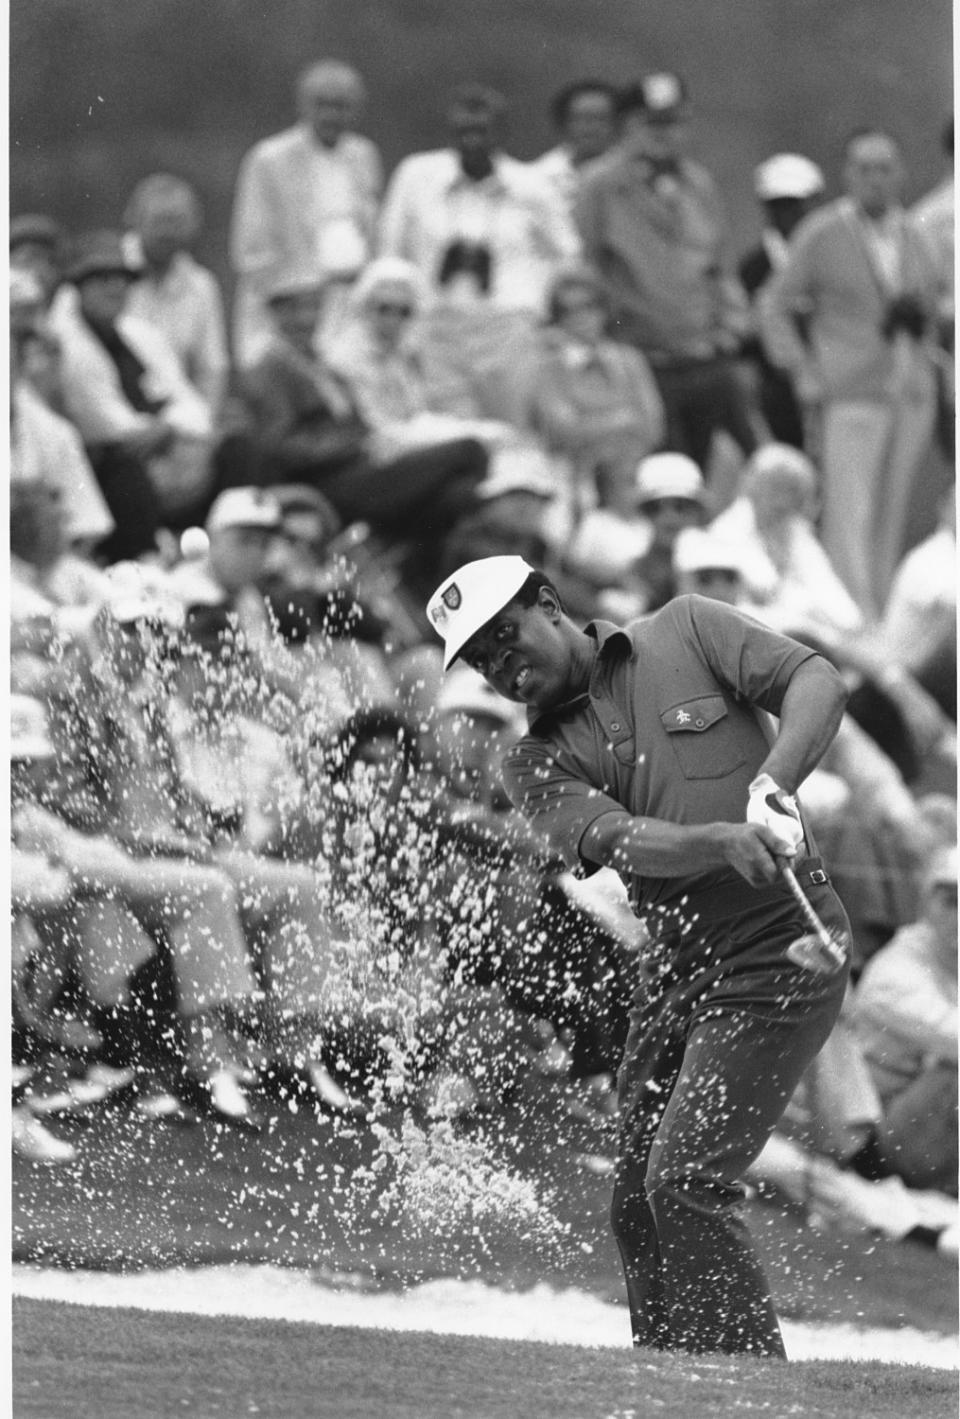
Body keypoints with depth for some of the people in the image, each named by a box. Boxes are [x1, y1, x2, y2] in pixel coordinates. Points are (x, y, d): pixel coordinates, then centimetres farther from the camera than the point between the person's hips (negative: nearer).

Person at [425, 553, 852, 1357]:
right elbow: (617, 839, -13)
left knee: (684, 1184, -15)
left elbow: (816, 684, -8)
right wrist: (719, 843, -33)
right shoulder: (538, 767, 7)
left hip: (779, 954, -6)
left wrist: (773, 785, -27)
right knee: (638, 1207, 6)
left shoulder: (686, 632, 3)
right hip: (676, 969, 6)